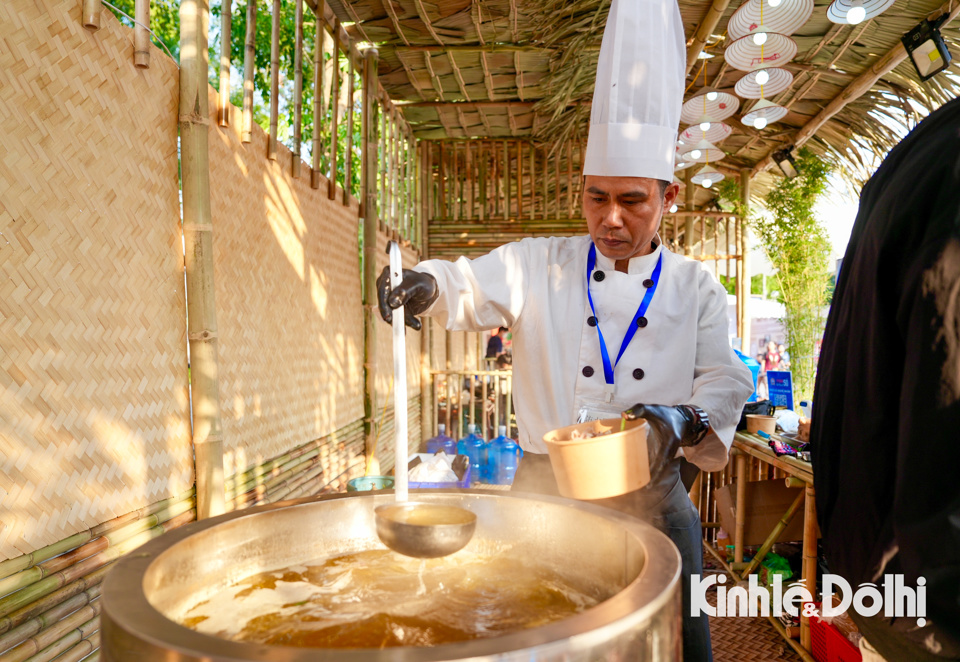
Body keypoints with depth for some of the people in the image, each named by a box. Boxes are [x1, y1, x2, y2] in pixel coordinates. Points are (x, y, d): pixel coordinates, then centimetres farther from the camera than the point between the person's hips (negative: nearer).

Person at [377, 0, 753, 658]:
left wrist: (684, 420, -21)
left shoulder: (696, 288, 2)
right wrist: (427, 285, -34)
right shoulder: (540, 265, 0)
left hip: (652, 502, 1)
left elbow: (724, 381, 0)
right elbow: (470, 288, -11)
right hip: (544, 492, 0)